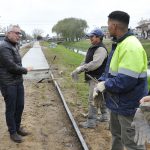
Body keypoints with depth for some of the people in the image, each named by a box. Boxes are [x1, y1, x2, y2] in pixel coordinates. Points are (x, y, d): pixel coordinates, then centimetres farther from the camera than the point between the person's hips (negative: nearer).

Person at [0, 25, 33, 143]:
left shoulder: (15, 45, 10)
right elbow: (12, 67, -23)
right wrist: (25, 70, -9)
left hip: (18, 81, 8)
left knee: (20, 106, 15)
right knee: (11, 108, 5)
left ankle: (17, 127, 34)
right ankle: (12, 132, 22)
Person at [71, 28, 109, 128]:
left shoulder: (101, 49, -17)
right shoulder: (93, 48, 15)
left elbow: (95, 63, -29)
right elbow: (86, 62, 15)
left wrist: (80, 69, -25)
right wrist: (77, 70, 1)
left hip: (97, 79, -10)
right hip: (93, 78, 10)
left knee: (93, 100, -6)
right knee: (101, 98, 19)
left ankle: (91, 122, 2)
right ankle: (105, 116, 33)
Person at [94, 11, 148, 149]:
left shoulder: (131, 47, -27)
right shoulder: (118, 44, 7)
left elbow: (126, 80, -32)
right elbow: (110, 69, 15)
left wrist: (106, 85, -17)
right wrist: (101, 82, 0)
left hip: (128, 105, -10)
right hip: (117, 101, 10)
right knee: (116, 133, 27)